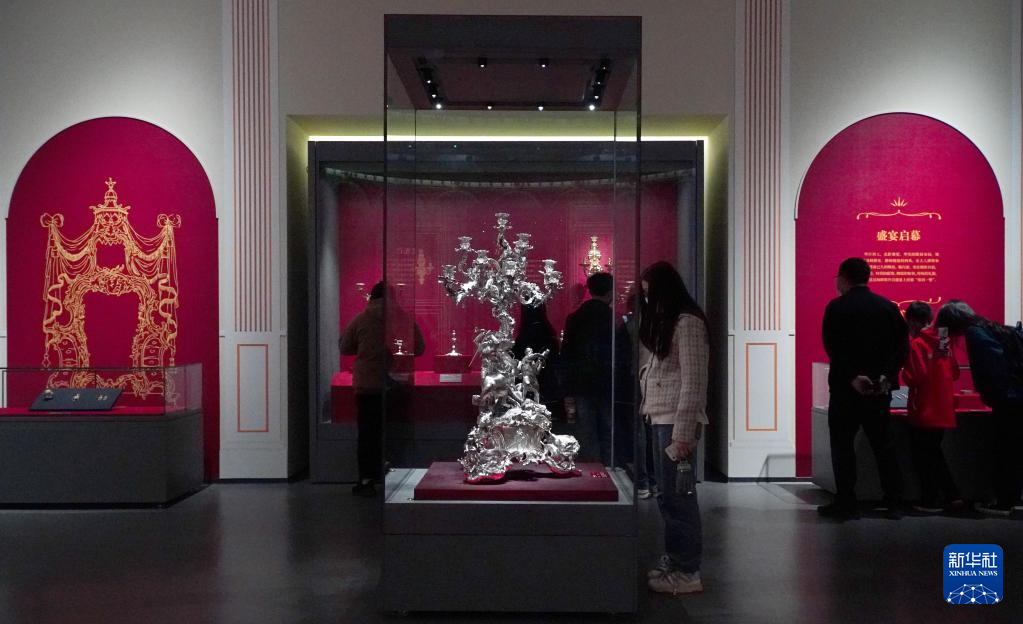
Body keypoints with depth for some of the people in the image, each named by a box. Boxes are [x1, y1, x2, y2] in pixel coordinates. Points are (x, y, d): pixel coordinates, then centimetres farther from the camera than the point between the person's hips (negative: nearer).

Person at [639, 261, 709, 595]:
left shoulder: (688, 322, -10)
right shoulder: (667, 321, 20)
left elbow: (693, 380, -15)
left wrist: (683, 431, -18)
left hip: (677, 420, -9)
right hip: (660, 417, 9)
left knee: (676, 494, -4)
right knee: (668, 494, 10)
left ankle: (687, 571, 3)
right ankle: (673, 558, 18)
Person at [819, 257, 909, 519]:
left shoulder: (836, 307, -6)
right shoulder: (888, 307, 8)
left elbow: (833, 347, -15)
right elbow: (902, 345, 1)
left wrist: (852, 377, -15)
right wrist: (886, 375, -5)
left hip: (847, 388, -4)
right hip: (880, 387, 5)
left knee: (843, 444, 2)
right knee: (883, 444, 12)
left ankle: (846, 503, 1)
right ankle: (892, 502, 14)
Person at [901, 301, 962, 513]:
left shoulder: (916, 344, -15)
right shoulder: (944, 342, 6)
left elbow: (914, 378, -20)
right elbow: (955, 373, 12)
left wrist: (904, 370, -2)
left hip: (923, 411, -7)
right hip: (943, 410, 7)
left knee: (923, 457, 5)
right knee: (934, 453, 20)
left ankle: (931, 500, 10)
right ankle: (952, 496, 18)